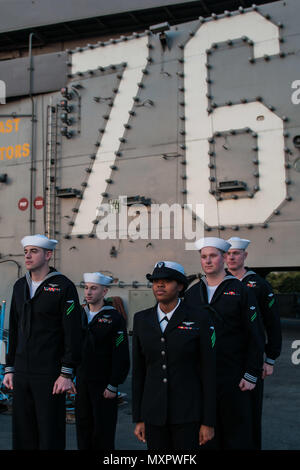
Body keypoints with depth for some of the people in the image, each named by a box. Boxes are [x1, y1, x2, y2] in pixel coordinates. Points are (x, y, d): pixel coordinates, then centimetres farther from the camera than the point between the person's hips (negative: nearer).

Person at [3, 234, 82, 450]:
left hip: (50, 375, -6)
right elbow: (14, 330, 16)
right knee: (22, 436, 12)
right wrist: (9, 369, 13)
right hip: (22, 374, 6)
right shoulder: (20, 286, 12)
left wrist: (67, 374, -15)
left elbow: (72, 333, -11)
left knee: (50, 435, 2)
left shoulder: (64, 286, -8)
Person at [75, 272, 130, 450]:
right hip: (82, 382, 6)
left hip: (104, 384, -5)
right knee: (83, 427, 13)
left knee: (103, 431, 1)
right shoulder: (80, 315, 9)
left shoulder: (114, 318, -10)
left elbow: (121, 356, -12)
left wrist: (113, 386, -15)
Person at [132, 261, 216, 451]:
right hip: (154, 412, 3)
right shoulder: (142, 320, 4)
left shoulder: (199, 319, -6)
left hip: (188, 413, -3)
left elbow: (209, 371, -5)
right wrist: (138, 418, 7)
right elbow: (138, 370, 7)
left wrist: (209, 422, -6)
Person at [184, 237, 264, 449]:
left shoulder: (241, 291, -3)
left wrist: (252, 374, -10)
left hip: (233, 377, -3)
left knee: (237, 433, 5)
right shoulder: (191, 293, 8)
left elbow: (255, 337, -5)